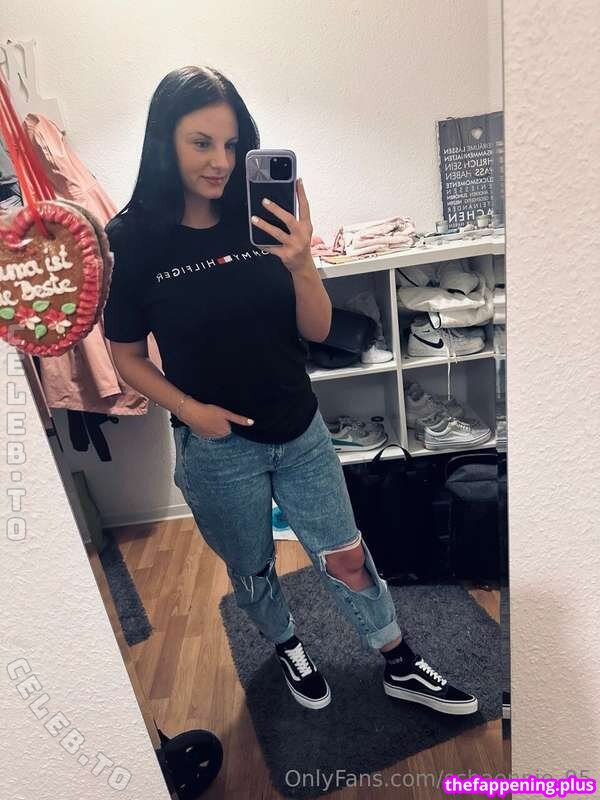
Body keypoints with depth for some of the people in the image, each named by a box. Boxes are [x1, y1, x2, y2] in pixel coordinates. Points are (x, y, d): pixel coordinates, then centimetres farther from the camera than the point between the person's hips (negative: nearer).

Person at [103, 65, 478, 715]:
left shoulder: (262, 221, -6)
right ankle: (287, 648, 53)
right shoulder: (134, 239, -10)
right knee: (251, 571, 21)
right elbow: (127, 356, -2)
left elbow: (317, 330, -7)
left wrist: (301, 264, -25)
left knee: (345, 557, 16)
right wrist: (189, 409, -16)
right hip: (215, 448, -1)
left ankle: (402, 668, 40)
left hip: (300, 432, 2)